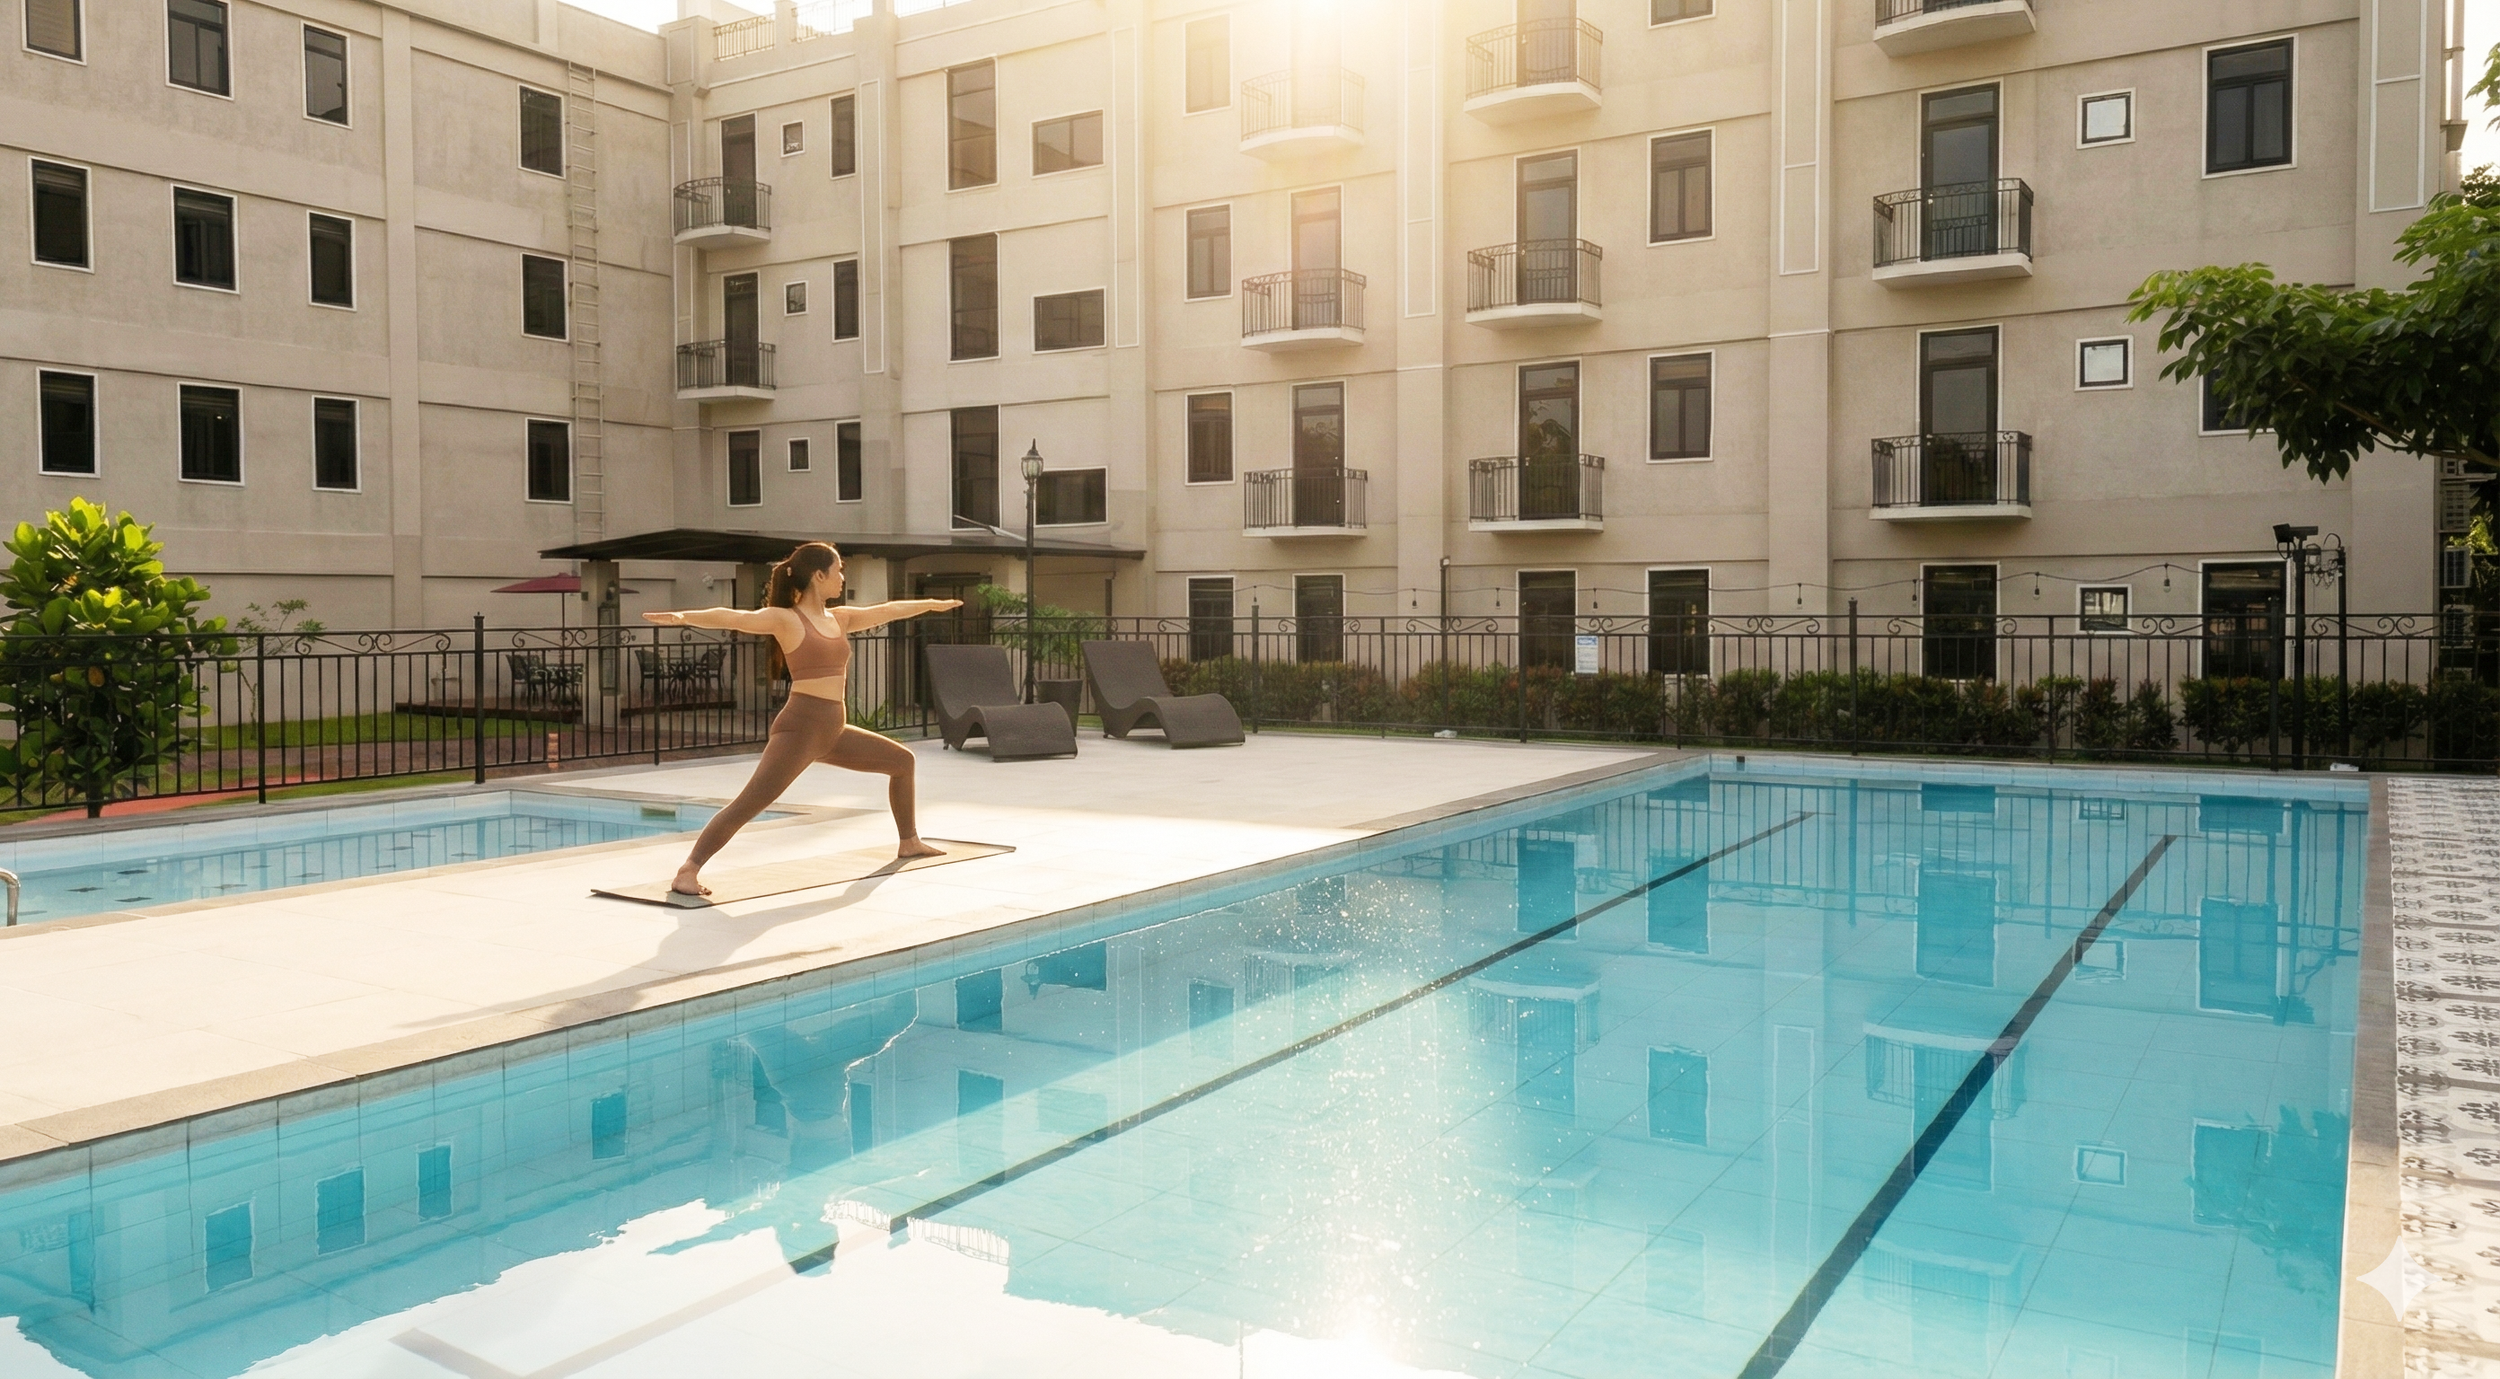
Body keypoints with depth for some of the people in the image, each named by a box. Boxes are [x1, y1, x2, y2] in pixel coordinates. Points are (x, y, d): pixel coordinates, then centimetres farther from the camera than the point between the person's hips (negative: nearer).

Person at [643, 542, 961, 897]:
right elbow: (731, 617, -22)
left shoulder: (839, 618, 14)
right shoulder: (785, 619, -7)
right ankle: (687, 872, -22)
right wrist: (683, 617, -38)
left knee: (903, 761, 21)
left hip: (834, 731, 9)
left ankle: (909, 842, 37)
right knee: (749, 803, -21)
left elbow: (887, 610, 28)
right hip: (800, 727, -9)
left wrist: (931, 604, 42)